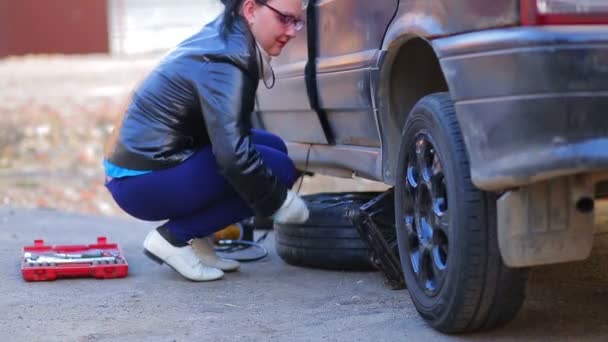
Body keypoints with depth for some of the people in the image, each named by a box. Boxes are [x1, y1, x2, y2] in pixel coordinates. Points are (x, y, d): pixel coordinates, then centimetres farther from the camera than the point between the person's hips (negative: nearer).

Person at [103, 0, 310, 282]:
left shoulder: (223, 38, 8)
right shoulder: (223, 62, -20)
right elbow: (233, 157, -26)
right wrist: (279, 202, -12)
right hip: (142, 182, -9)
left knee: (271, 147, 11)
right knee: (278, 168, -12)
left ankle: (195, 240, 9)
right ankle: (174, 237, -6)